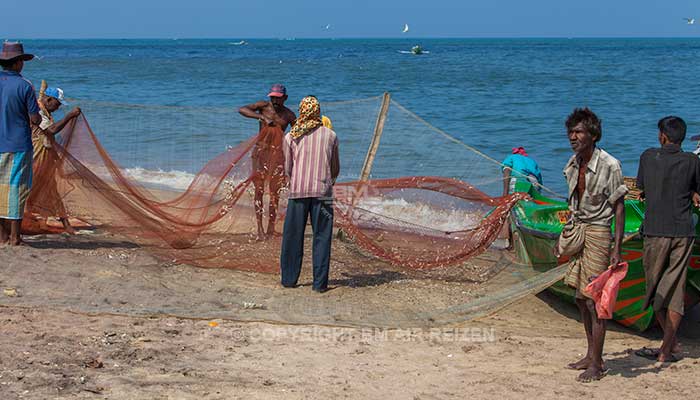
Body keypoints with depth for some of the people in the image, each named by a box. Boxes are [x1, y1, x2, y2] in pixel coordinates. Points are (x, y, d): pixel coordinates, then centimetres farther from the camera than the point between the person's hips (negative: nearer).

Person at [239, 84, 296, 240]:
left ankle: (270, 228, 7)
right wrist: (262, 117, -20)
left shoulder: (289, 115, 5)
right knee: (259, 189, -5)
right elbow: (242, 109, -11)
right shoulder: (264, 106, 0)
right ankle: (260, 229, -5)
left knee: (275, 192, -1)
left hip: (278, 153, 1)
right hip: (260, 151, -1)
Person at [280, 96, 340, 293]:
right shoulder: (330, 135, 6)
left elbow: (287, 169, 8)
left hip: (297, 192, 1)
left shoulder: (291, 137, 4)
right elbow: (335, 169, 10)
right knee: (321, 238, 3)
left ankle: (289, 279, 17)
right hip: (322, 192, -1)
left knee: (293, 237, 10)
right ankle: (320, 283, 1)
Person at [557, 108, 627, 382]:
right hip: (578, 231, 8)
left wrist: (617, 249, -17)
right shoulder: (574, 163, 6)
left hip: (598, 233, -8)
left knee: (594, 300, -5)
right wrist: (565, 235, 19)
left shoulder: (609, 166, -16)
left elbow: (619, 208, -14)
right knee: (581, 298, 14)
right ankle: (591, 355, 27)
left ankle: (597, 364, 3)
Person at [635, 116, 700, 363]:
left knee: (654, 288, 12)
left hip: (656, 231, -1)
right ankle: (666, 349, 3)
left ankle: (672, 343, 12)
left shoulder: (648, 157, 2)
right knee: (675, 289, 4)